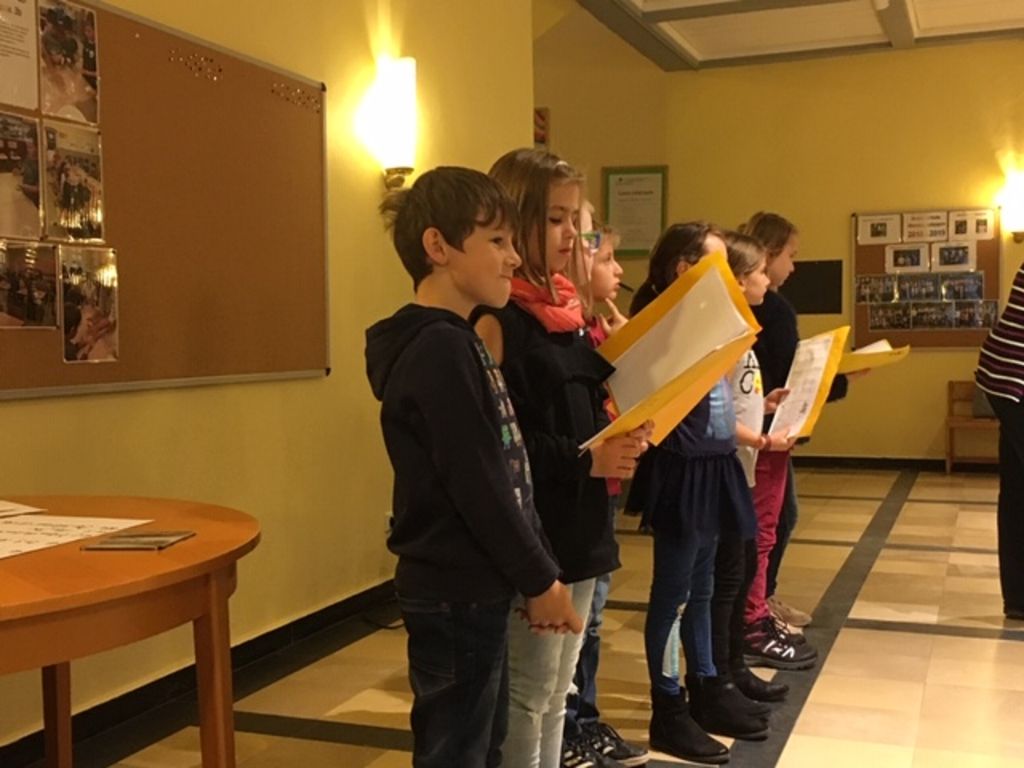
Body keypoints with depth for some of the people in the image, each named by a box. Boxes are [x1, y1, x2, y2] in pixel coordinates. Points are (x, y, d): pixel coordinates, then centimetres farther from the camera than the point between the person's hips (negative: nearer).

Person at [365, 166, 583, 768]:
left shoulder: (459, 342, 11)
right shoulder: (439, 348, -19)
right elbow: (476, 487, -21)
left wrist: (540, 572, 14)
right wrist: (540, 580, -11)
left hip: (476, 589, 10)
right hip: (455, 595, -9)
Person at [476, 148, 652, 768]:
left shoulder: (566, 308, 11)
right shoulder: (497, 320, -15)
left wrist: (623, 437, -1)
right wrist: (584, 461, -25)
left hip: (579, 525, 9)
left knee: (557, 693, 19)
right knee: (527, 698, 4)